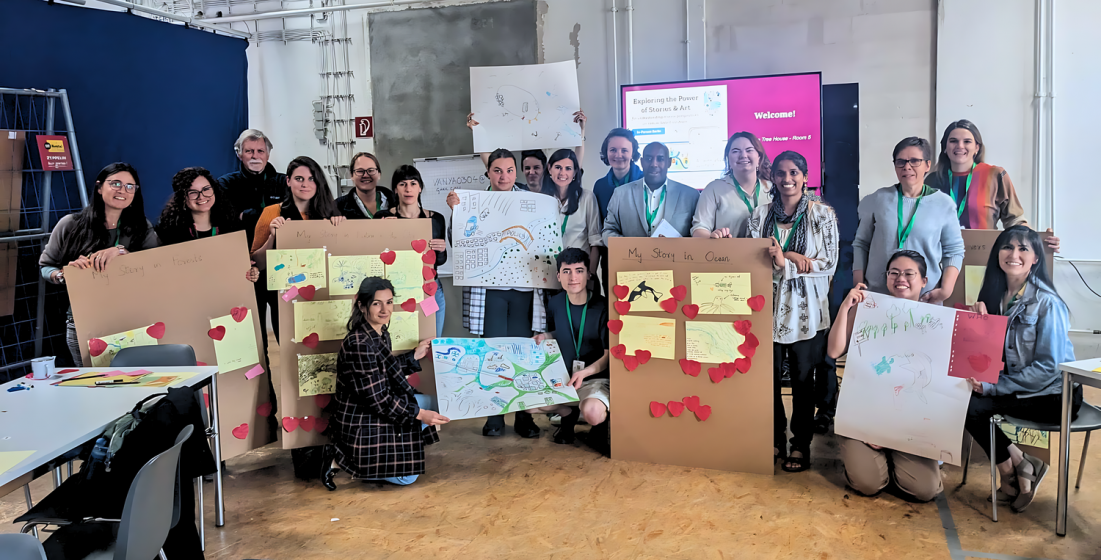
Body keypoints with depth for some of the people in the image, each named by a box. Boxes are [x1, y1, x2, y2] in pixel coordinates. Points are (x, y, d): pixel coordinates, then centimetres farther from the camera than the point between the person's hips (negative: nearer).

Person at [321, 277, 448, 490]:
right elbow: (377, 399, -25)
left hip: (373, 413, 9)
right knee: (407, 476, 0)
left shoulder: (382, 333, 2)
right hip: (360, 423, -9)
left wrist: (414, 356, 15)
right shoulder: (360, 344, -27)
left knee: (430, 403, 18)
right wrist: (419, 414, -22)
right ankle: (343, 460, 4)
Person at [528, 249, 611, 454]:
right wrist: (545, 336, 1)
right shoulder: (555, 304, 2)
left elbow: (609, 355, -11)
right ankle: (569, 413, 10)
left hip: (596, 378, -5)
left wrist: (584, 372, -27)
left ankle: (600, 429, 3)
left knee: (592, 413, -37)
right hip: (562, 378, 5)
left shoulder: (602, 307, -13)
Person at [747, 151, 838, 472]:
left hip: (806, 308, -2)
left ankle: (801, 444, 18)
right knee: (769, 374, 4)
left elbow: (829, 263, -6)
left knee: (802, 377, 4)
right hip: (769, 305, 2)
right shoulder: (761, 214, 6)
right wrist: (795, 259, -13)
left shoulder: (823, 214, 0)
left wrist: (784, 262, -18)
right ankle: (775, 437, 22)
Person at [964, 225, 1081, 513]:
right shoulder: (995, 295, 3)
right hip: (1017, 388, 7)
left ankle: (1014, 467, 1)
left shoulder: (1047, 303, -17)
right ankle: (1019, 467, 0)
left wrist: (992, 386, -20)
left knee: (971, 406, -22)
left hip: (1053, 395, -7)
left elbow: (1047, 368, -18)